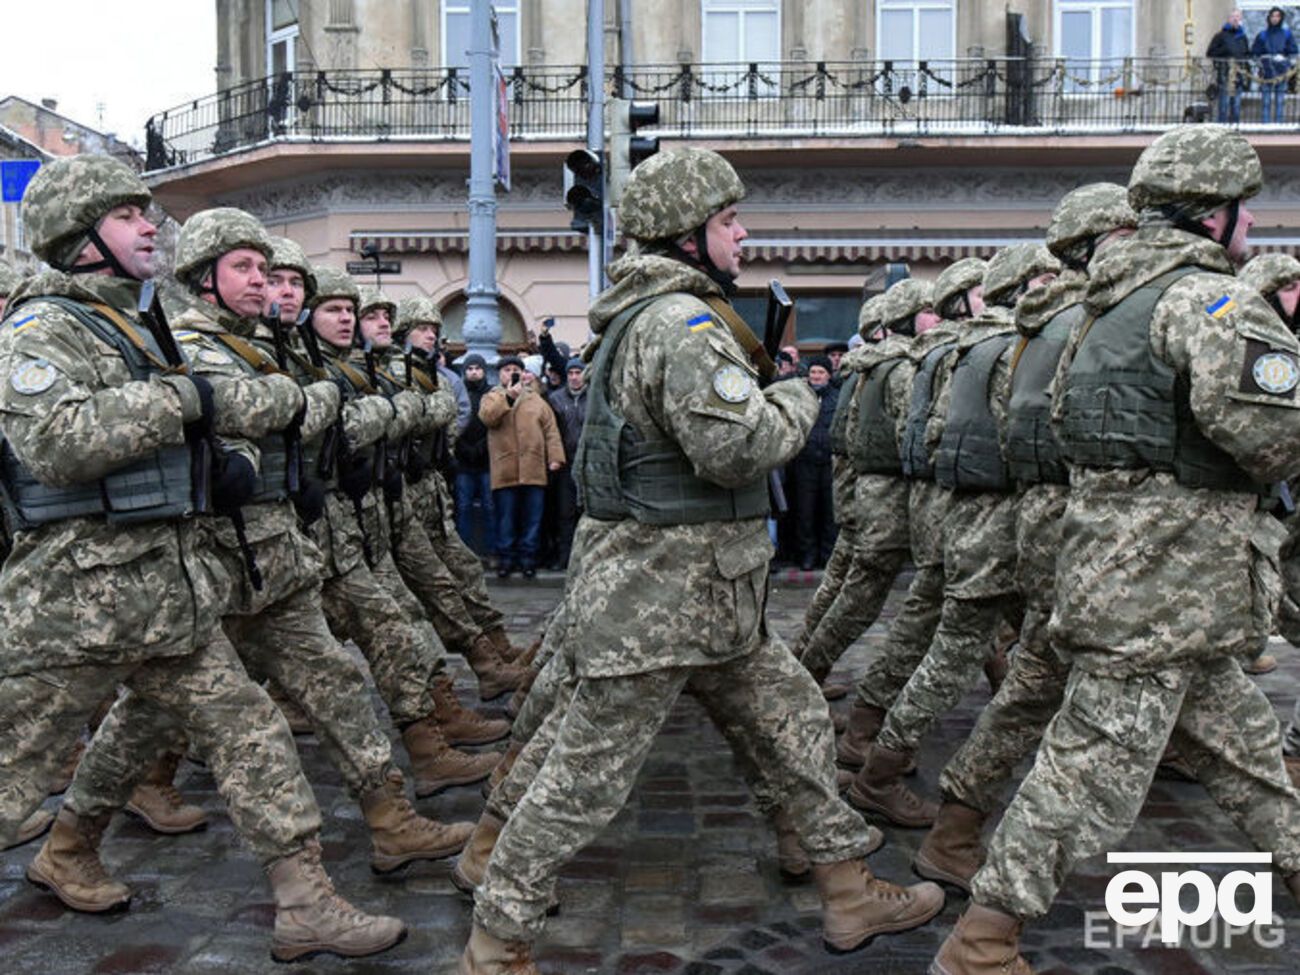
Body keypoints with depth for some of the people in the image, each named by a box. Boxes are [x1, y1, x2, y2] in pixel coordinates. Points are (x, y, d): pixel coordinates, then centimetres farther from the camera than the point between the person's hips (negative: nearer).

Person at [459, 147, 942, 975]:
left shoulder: (648, 315, 15)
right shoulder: (681, 320, -18)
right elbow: (736, 444, -28)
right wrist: (798, 402, -8)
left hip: (710, 598, 11)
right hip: (657, 599, -11)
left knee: (795, 722, 18)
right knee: (588, 778, 1)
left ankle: (851, 894, 33)